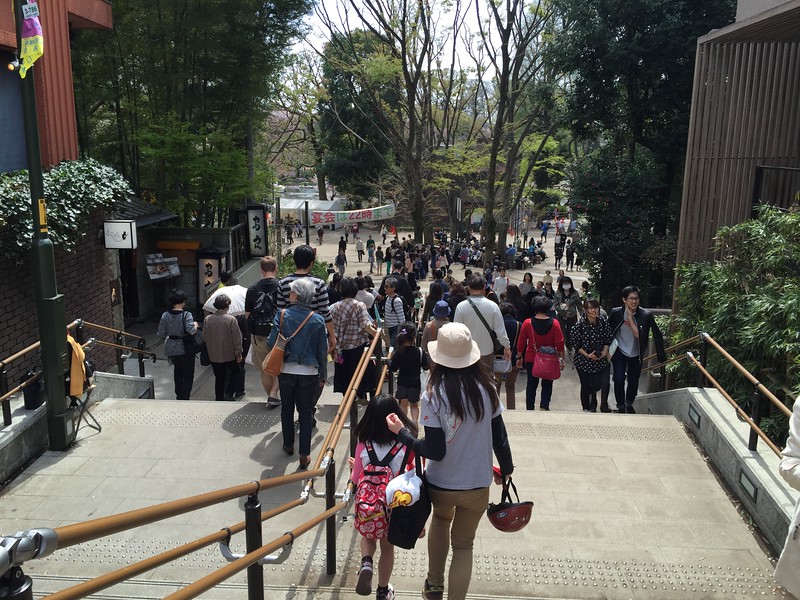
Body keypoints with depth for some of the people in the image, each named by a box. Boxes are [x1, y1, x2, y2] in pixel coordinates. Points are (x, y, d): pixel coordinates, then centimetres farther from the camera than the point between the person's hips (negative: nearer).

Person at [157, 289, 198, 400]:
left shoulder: (165, 316, -6)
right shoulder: (186, 315, -18)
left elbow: (161, 334, -5)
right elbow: (191, 331, -30)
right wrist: (195, 325, -10)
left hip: (171, 349, 5)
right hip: (185, 349, -4)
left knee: (177, 370, 27)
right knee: (188, 373, 11)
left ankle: (179, 393, 38)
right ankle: (185, 397, 10)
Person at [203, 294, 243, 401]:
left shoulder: (207, 319, -4)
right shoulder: (231, 319, -17)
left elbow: (205, 336, 7)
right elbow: (237, 338, -15)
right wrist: (238, 353, -6)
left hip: (214, 355, 4)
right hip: (229, 355, -3)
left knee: (219, 378, 16)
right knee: (233, 373, 19)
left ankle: (219, 399, 20)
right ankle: (228, 394, 6)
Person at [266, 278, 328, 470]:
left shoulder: (282, 315, -11)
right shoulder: (318, 320, -8)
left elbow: (271, 343, -10)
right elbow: (322, 351, -2)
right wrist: (323, 375, 9)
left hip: (286, 371, 1)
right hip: (309, 373, 0)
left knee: (287, 408, 20)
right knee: (306, 412, 8)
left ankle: (288, 445, 35)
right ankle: (304, 455, 9)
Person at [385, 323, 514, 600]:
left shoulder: (434, 394, -20)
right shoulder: (486, 387, -10)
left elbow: (435, 451, -19)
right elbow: (499, 437, -3)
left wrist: (402, 432, -7)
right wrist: (507, 468, 14)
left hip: (442, 483, -1)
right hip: (478, 483, 1)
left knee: (441, 519, 32)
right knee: (463, 543, 20)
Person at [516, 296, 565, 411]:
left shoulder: (527, 323, -9)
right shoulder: (554, 323, -10)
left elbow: (521, 343, -3)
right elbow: (560, 343, -9)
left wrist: (519, 357, 8)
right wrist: (561, 358, 1)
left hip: (531, 359, 0)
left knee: (531, 385, 12)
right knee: (547, 384, 14)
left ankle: (530, 408, 17)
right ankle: (544, 406, -1)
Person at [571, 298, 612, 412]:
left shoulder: (603, 321, -7)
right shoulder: (580, 324, -18)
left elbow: (608, 338, 4)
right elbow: (575, 343, -11)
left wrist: (605, 351, -10)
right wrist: (587, 355, -17)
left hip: (600, 359, 2)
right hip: (583, 361, -2)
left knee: (605, 383, -8)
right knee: (586, 386, 10)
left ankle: (604, 407, 16)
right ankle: (587, 408, 33)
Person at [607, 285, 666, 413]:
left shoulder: (646, 315, -18)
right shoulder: (616, 313, -14)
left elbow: (638, 335, -22)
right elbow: (608, 331, -1)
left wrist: (630, 318, -28)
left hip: (636, 354, 1)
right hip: (619, 352, 0)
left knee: (634, 382, 12)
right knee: (619, 380, -9)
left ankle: (629, 404, 41)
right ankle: (621, 407, 15)